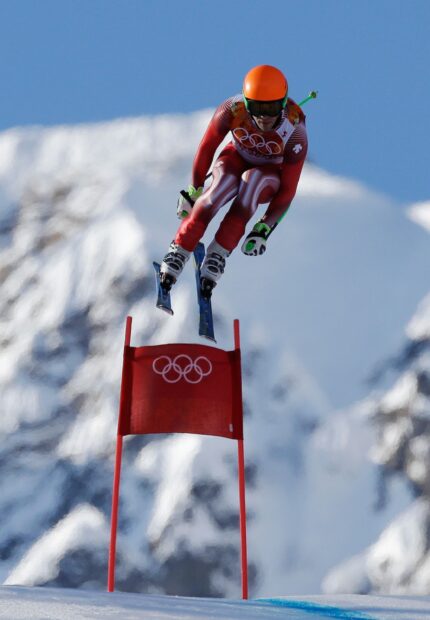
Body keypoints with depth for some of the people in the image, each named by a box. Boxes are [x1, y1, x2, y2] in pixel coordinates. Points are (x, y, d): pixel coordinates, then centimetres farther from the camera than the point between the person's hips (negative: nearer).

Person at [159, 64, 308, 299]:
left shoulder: (295, 133, -31)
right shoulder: (233, 108, -29)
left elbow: (288, 189, -23)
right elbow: (206, 148, -12)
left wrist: (264, 230, -26)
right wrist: (193, 191, -6)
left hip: (272, 174, -1)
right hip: (236, 158, 1)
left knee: (251, 179, -37)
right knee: (220, 188, -34)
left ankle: (218, 255, -31)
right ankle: (178, 252, -26)